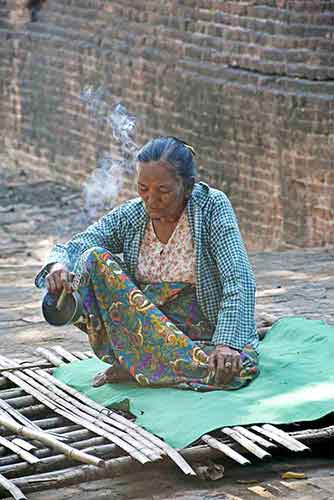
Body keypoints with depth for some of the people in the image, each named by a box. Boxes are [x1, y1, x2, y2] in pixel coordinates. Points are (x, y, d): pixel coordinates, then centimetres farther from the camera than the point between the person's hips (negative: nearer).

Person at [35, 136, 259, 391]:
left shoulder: (212, 205, -11)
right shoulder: (130, 216, -1)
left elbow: (239, 281, -19)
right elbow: (74, 247, -4)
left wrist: (227, 342, -32)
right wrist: (58, 265, -30)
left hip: (200, 327, -3)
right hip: (139, 326, 3)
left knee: (237, 368, -36)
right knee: (94, 258, -18)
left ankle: (134, 363, -18)